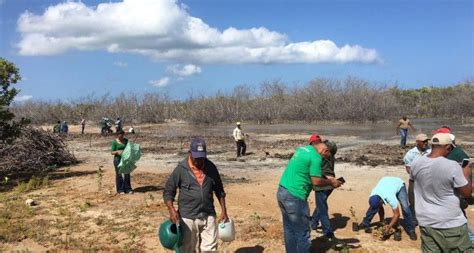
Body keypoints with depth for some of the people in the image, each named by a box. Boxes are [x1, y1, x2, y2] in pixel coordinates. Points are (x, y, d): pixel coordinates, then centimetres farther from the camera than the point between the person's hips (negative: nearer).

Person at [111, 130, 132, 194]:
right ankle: (120, 190, 12)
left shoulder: (126, 140, 5)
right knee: (119, 175, 3)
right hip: (118, 160, -4)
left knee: (127, 174, 6)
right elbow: (112, 152, -6)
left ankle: (127, 189, 14)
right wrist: (117, 151, -26)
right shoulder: (114, 142, -6)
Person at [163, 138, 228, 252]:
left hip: (208, 216, 3)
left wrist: (223, 211, 7)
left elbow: (219, 190, 11)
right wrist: (172, 209, -21)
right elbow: (168, 191, -5)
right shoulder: (181, 169, -9)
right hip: (188, 217, -3)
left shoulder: (211, 167, 1)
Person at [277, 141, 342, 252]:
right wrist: (331, 182, 2)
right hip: (294, 196, -9)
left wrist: (326, 178, 20)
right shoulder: (315, 157, -13)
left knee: (289, 230, 19)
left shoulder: (302, 149, 15)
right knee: (302, 233, 3)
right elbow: (316, 181, -14)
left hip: (282, 192, 9)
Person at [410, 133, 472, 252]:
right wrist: (467, 175, 9)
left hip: (426, 221, 5)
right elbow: (467, 193, -9)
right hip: (451, 223, -4)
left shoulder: (415, 164, -5)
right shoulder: (452, 166, -19)